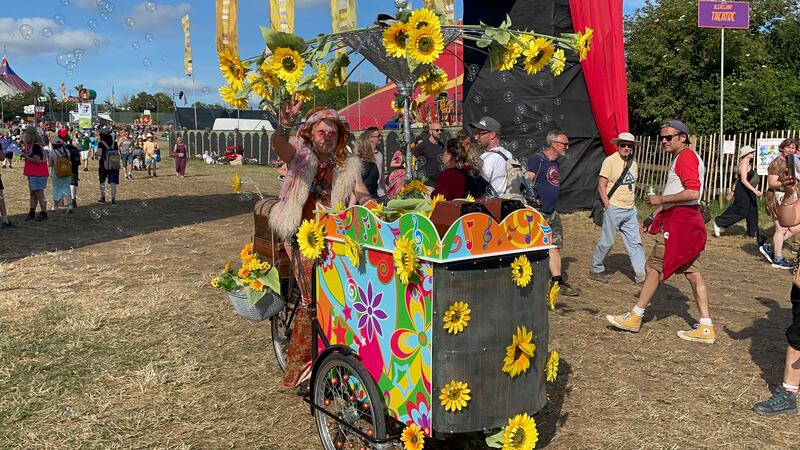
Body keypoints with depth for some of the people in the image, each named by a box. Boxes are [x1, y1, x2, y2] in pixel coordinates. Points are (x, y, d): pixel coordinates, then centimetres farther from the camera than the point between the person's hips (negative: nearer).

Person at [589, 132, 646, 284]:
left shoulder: (633, 163, 10)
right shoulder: (610, 161, -9)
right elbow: (601, 186, -11)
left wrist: (632, 205, 13)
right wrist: (608, 207, -15)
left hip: (630, 210, 6)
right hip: (614, 209, -6)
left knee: (635, 243, 4)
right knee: (607, 242, 1)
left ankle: (641, 274, 7)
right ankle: (596, 270, 18)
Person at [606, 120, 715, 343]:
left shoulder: (686, 156, -12)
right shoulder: (681, 157, 21)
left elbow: (693, 192, -24)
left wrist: (660, 199, -17)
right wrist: (655, 218, 20)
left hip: (679, 223, -10)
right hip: (685, 221, 10)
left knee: (653, 268, -1)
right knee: (693, 273, 8)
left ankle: (635, 318, 9)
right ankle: (706, 328, 9)